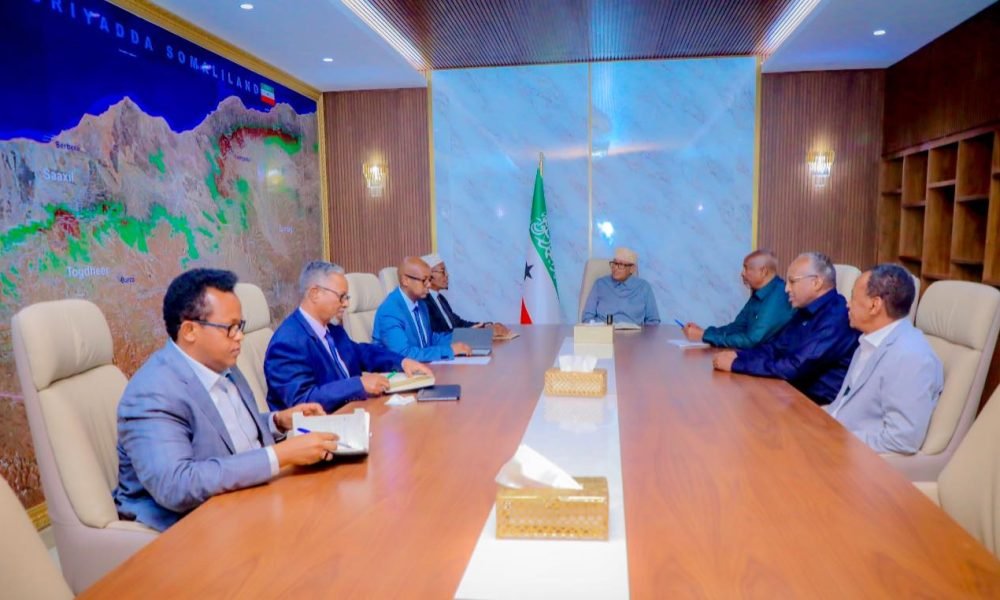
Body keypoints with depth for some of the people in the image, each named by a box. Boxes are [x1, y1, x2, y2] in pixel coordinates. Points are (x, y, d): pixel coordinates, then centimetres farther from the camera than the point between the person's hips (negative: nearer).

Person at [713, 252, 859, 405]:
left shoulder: (836, 318, -21)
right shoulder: (807, 311, 9)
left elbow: (794, 367, -26)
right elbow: (775, 347, 12)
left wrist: (736, 364, -21)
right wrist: (737, 355, -6)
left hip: (823, 406, -8)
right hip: (796, 393, 8)